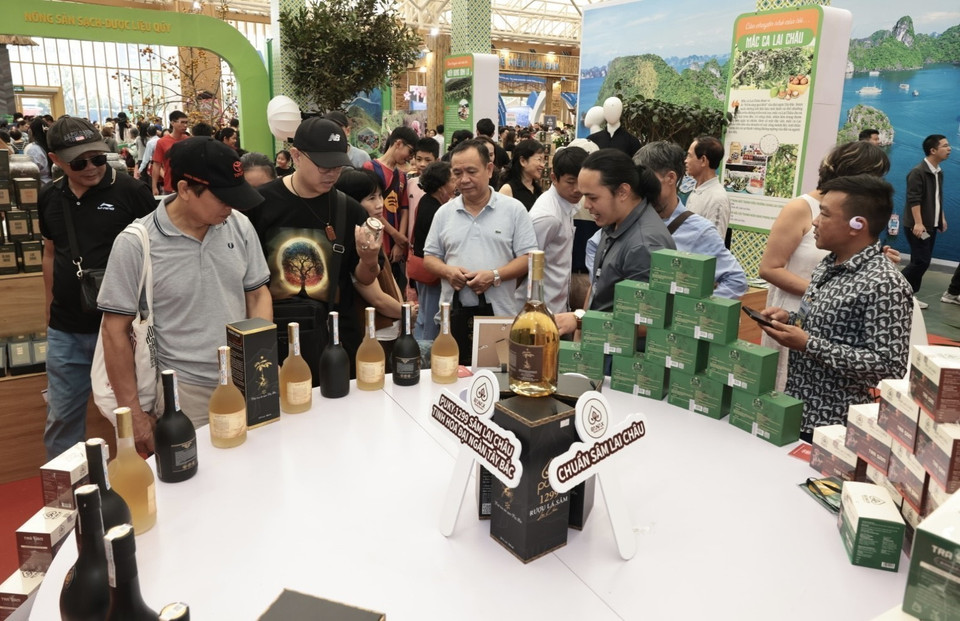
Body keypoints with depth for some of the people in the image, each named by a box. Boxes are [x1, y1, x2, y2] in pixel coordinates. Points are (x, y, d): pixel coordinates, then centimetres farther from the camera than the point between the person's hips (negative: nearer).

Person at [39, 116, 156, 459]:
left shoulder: (130, 191, -10)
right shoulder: (49, 197, 5)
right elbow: (51, 253, 16)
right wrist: (51, 308, 17)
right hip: (65, 331, 5)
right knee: (61, 418, 16)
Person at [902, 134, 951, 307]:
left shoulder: (939, 172, 13)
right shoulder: (918, 172, -14)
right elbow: (914, 200, -19)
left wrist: (942, 218, 21)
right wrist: (918, 223, -23)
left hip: (932, 225, 9)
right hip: (917, 226, -9)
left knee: (922, 262, 8)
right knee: (921, 261, -11)